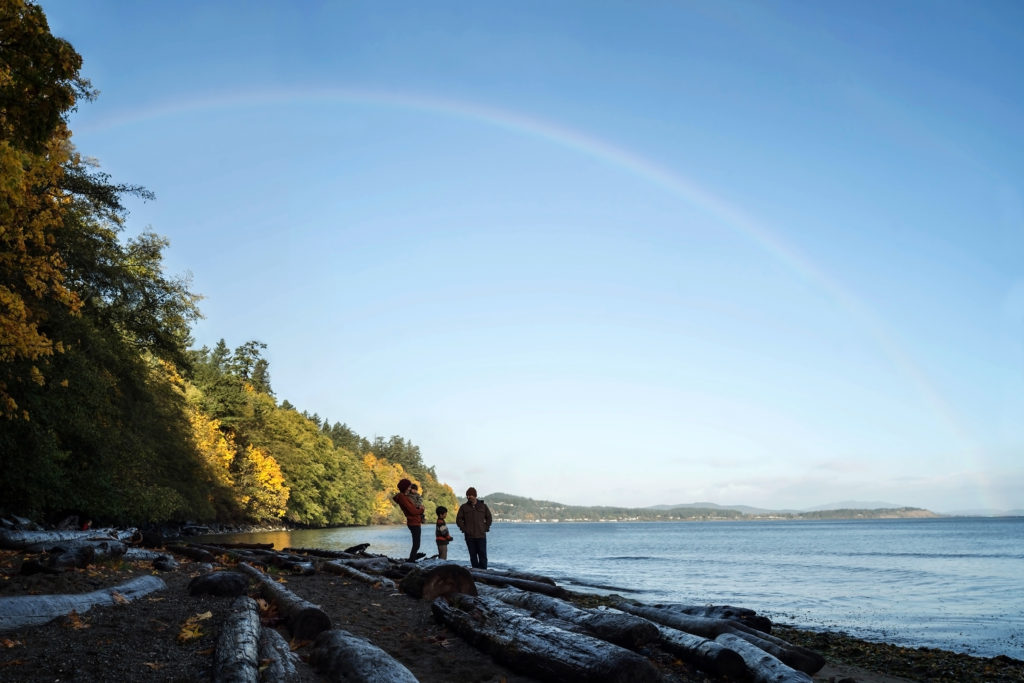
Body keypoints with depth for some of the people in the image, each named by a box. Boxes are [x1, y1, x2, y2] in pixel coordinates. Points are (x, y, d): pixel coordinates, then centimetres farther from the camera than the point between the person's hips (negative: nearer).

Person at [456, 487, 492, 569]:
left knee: (482, 555, -4)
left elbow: (489, 517, 16)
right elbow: (458, 519, 9)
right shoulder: (463, 507, 5)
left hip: (481, 535, 0)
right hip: (469, 536, 0)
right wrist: (463, 528, -1)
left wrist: (486, 528, 5)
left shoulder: (483, 506, 7)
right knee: (473, 555, 4)